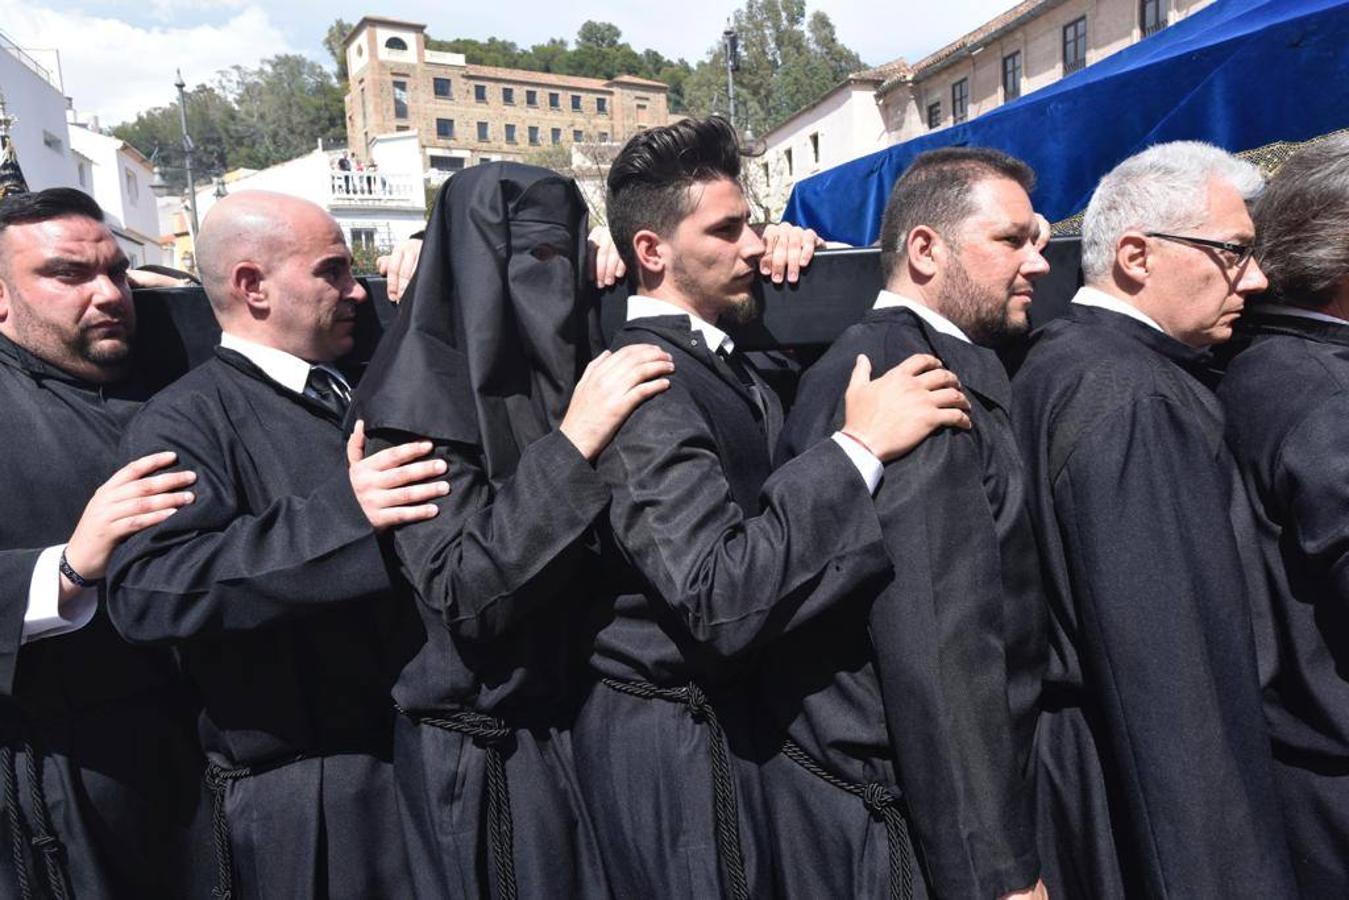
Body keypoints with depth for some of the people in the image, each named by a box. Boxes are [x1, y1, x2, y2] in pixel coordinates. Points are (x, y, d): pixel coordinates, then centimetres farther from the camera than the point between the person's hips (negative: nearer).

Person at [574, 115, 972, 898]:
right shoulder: (647, 384, -23)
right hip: (677, 733, -9)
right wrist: (859, 447, -29)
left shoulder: (717, 360, 5)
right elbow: (719, 598, -31)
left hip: (725, 708, 9)